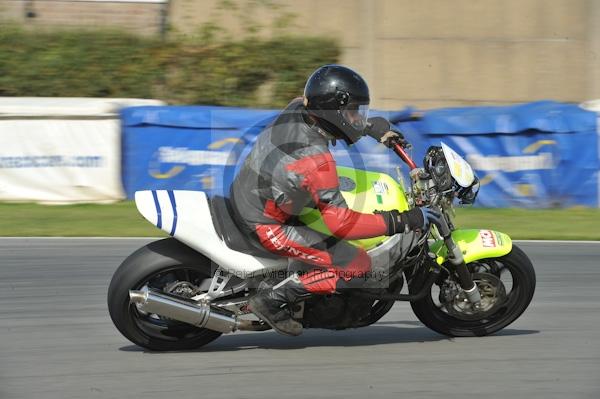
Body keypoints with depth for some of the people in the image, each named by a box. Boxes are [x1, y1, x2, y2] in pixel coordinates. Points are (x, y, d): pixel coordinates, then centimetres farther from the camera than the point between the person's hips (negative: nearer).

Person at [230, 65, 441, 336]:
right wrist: (402, 221, -26)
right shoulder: (316, 159, -30)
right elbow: (340, 222, -29)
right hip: (266, 226, -9)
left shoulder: (297, 108, -7)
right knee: (357, 265, -11)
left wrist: (376, 128, 16)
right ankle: (272, 300, -6)